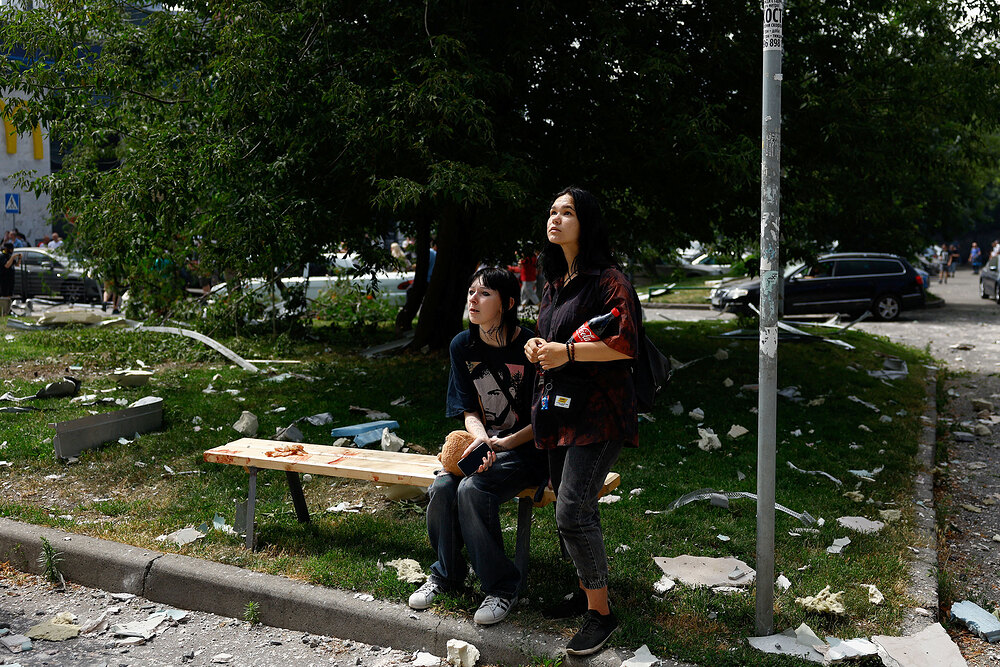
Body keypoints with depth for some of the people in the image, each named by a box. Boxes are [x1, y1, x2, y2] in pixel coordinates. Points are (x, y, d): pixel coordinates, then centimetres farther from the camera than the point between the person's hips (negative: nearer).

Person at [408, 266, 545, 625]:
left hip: (528, 448, -5)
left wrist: (504, 442, -22)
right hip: (485, 440, 5)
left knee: (472, 490, -29)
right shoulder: (463, 346, 0)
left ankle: (502, 585, -9)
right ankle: (447, 572, 5)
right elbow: (470, 411, 2)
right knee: (442, 488, -21)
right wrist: (481, 438, -19)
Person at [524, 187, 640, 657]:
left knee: (572, 512, -12)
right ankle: (586, 591, 30)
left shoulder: (608, 279, -10)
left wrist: (569, 351, -20)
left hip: (596, 409, -9)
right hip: (558, 406, 9)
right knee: (575, 509, 15)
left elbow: (627, 345, -18)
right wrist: (538, 347, 8)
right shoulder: (554, 282, 17)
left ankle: (600, 612, 2)